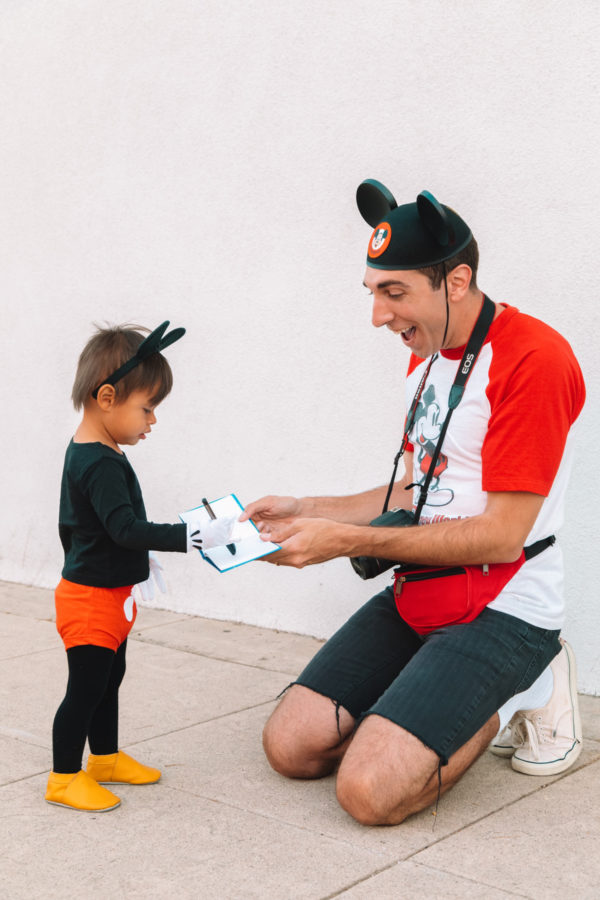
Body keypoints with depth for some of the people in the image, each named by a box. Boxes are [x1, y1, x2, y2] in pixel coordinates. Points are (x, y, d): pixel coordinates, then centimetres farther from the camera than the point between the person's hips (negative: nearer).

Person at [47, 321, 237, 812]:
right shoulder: (102, 465, -25)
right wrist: (196, 535, -34)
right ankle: (64, 778, 13)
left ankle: (106, 757, 36)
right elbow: (126, 528, -33)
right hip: (92, 600, -10)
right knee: (85, 688, 1)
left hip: (110, 595, 10)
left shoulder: (85, 454, 8)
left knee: (108, 679, 21)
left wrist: (136, 560, 26)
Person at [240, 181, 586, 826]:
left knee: (370, 790, -21)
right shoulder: (425, 357, 13)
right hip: (415, 598, 8)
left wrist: (348, 539, -20)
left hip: (501, 612, -8)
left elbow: (501, 534, -20)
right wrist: (303, 510, 7)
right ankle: (469, 703, 14)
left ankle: (514, 700, 5)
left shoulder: (532, 357, -17)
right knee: (291, 746, -3)